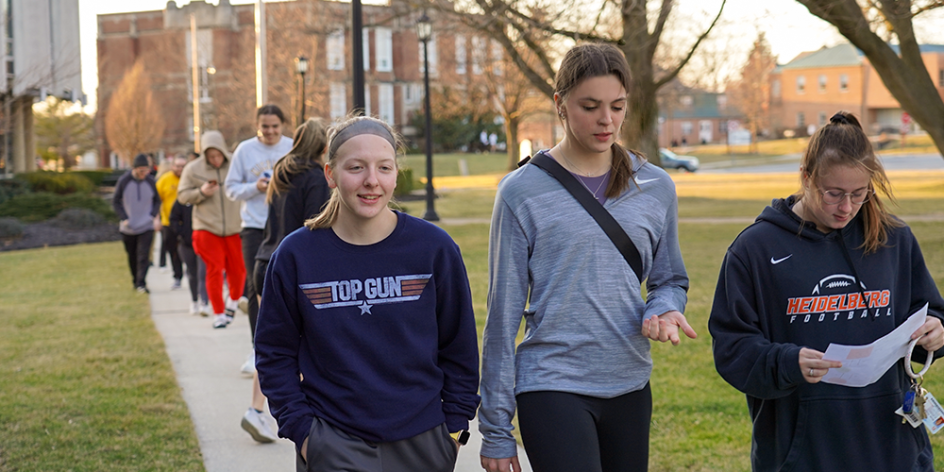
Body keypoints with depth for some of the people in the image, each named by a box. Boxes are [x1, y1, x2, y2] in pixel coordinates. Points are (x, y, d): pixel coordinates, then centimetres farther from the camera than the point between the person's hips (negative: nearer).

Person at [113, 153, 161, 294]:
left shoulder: (150, 181, -1)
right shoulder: (123, 181, -6)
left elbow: (157, 200, 12)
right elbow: (115, 202, 1)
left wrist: (155, 216, -4)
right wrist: (124, 218, -10)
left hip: (146, 226, 0)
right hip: (128, 228, 0)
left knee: (144, 256, -13)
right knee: (132, 257, 11)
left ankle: (141, 283, -15)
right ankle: (135, 281, 27)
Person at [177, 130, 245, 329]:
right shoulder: (192, 169, 0)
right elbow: (182, 195, 3)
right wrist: (201, 192, -13)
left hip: (235, 227, 1)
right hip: (207, 228, -1)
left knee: (238, 270, 7)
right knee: (214, 270, -4)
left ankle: (233, 301, 35)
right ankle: (218, 313, 7)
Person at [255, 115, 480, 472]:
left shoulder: (433, 248, -3)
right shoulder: (296, 255, -5)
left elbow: (459, 348, 6)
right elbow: (275, 354, 4)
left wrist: (455, 424, 4)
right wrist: (300, 428, -2)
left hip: (422, 443, 2)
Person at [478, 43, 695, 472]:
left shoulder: (656, 187, 6)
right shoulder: (523, 191, -5)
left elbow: (669, 279, 18)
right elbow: (504, 312, -2)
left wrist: (662, 310, -9)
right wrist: (495, 429, -2)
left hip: (629, 388, 5)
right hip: (552, 386, -4)